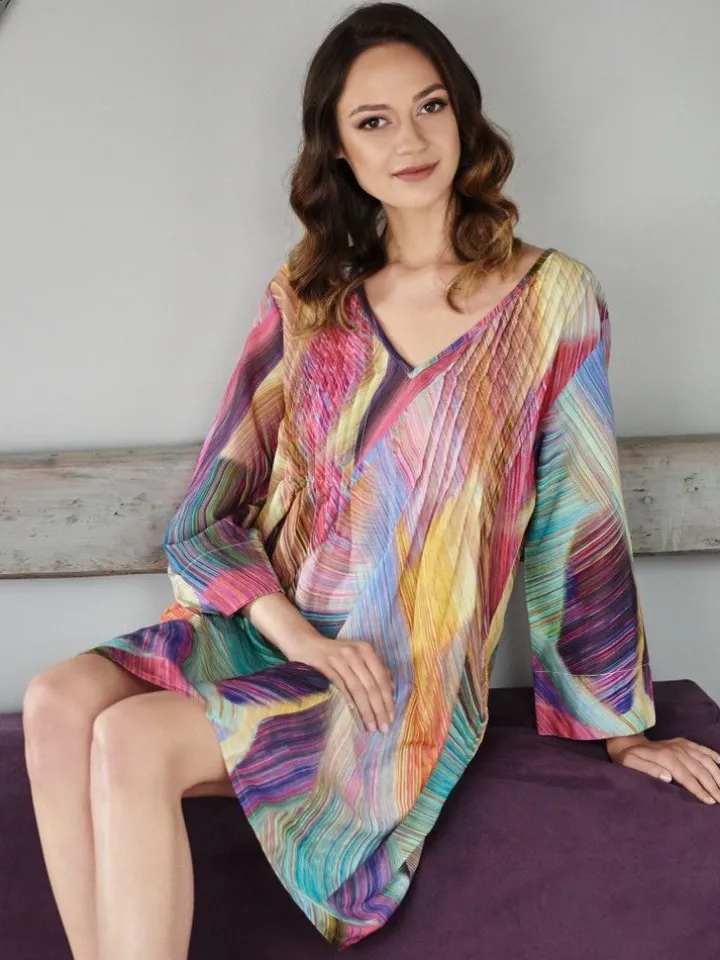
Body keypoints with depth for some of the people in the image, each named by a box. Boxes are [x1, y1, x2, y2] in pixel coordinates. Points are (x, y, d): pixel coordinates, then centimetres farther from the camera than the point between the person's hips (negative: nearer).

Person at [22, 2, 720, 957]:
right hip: (267, 633, 4)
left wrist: (618, 726, 5)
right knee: (58, 704, -22)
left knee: (133, 743, -25)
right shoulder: (303, 298, 6)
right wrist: (300, 637, -13)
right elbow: (212, 501, 3)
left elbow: (580, 522, -1)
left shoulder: (551, 297, -4)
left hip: (408, 681, -4)